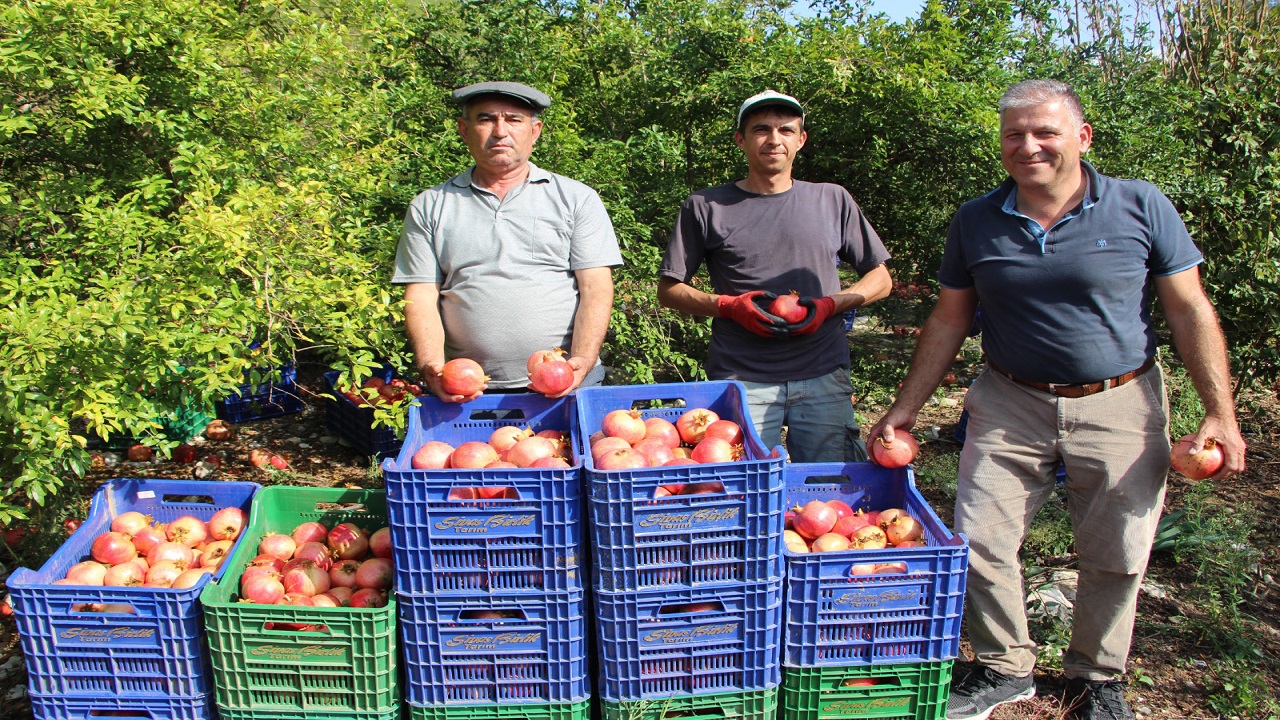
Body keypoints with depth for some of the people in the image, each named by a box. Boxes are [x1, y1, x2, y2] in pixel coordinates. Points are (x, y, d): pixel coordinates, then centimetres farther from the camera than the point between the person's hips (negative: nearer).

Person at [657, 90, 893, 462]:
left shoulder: (833, 200, 12)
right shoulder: (706, 207, 7)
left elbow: (880, 279, 15)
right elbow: (669, 289, 8)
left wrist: (830, 305, -4)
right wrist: (728, 305, -9)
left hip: (823, 377, 2)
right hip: (741, 381, -1)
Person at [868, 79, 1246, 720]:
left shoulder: (1142, 208, -4)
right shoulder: (976, 222, 1)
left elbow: (1190, 312, -1)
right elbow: (948, 322, 7)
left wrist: (1220, 413, -7)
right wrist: (905, 408, 5)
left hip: (1120, 408, -1)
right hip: (1010, 405, 1)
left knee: (1116, 558, 9)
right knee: (979, 543, -1)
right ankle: (1004, 668, 23)